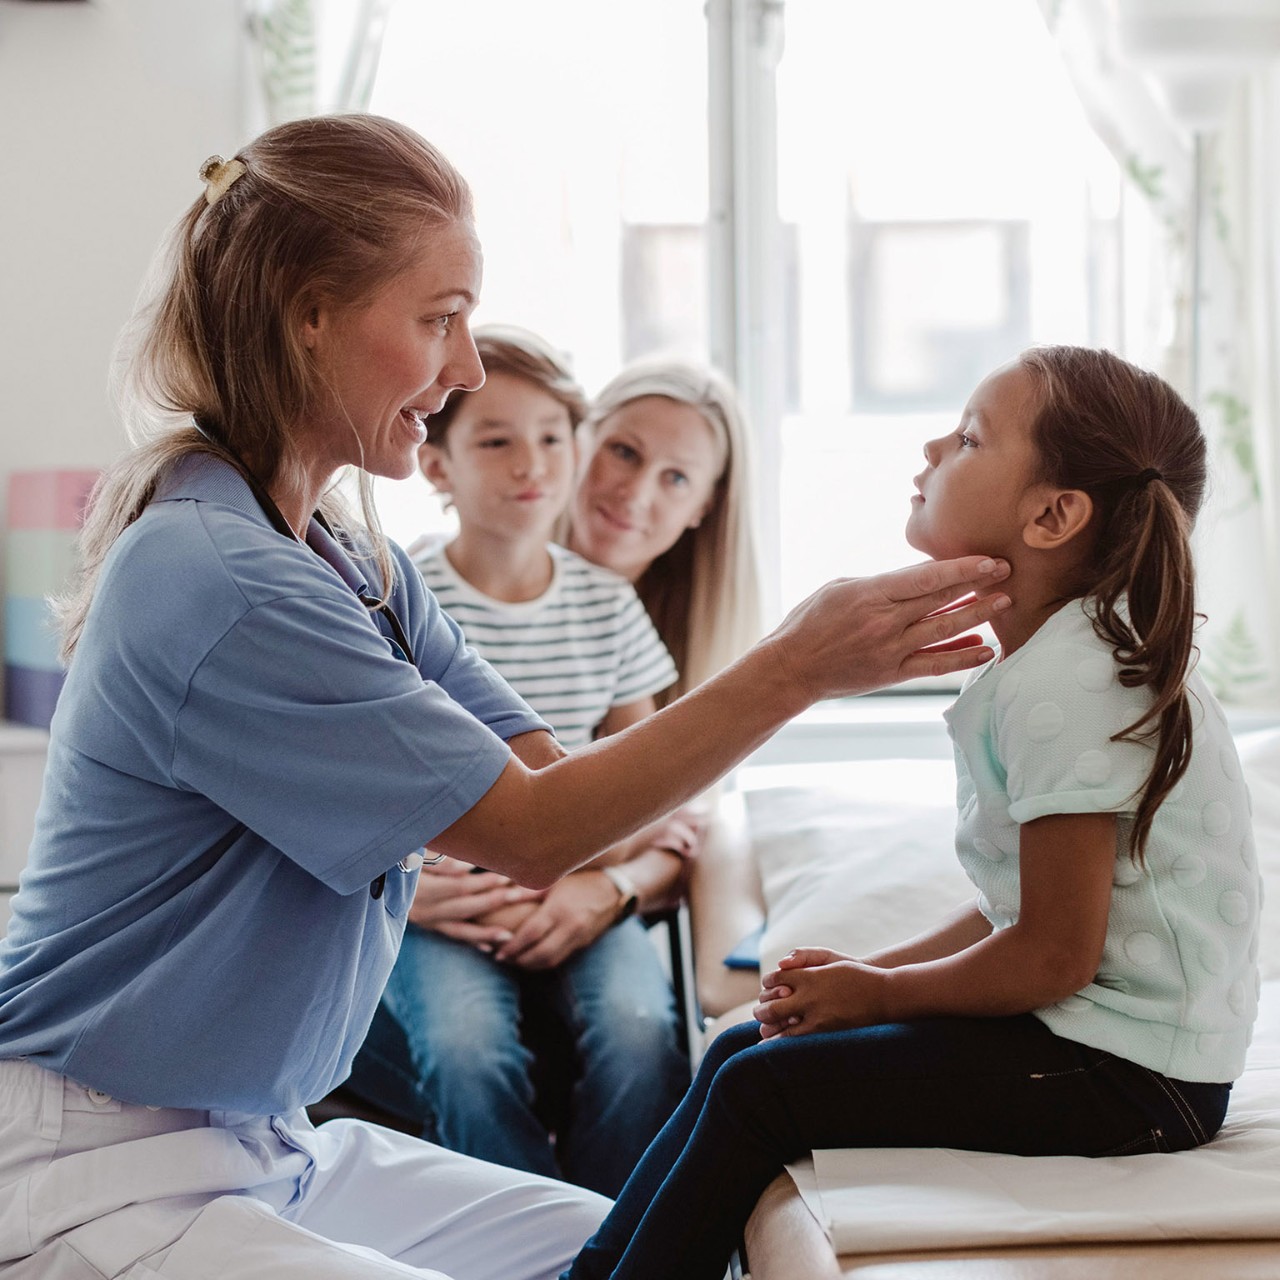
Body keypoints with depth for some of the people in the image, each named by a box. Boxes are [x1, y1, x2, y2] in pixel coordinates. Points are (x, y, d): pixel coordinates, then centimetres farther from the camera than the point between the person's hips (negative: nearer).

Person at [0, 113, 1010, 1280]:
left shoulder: (357, 565, 8)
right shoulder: (217, 582, -23)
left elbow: (552, 774, 2)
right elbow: (529, 831, -19)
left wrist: (832, 653, -7)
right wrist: (793, 670, -19)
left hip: (274, 1143, 10)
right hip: (101, 1177, -9)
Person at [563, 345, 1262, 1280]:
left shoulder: (1060, 687, -21)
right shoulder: (1056, 661, 11)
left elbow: (1053, 954, -21)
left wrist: (878, 994, -7)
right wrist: (867, 971, 6)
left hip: (1126, 1071, -10)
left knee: (759, 1090, -12)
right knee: (744, 1050, 9)